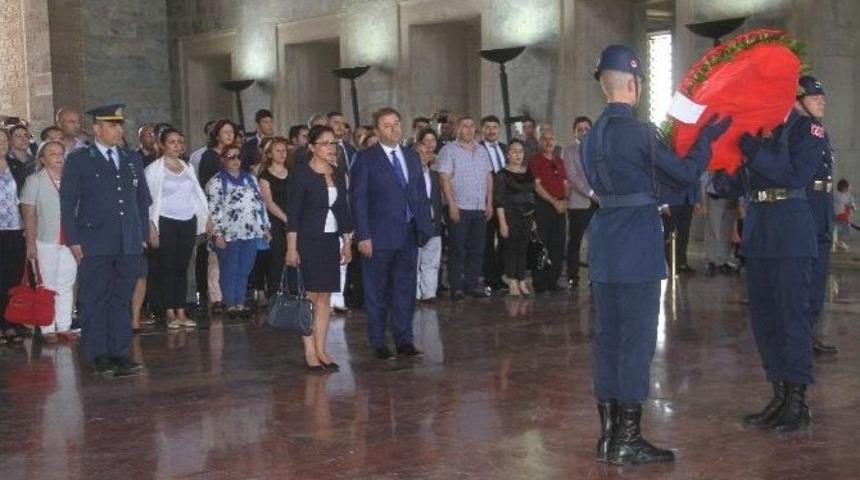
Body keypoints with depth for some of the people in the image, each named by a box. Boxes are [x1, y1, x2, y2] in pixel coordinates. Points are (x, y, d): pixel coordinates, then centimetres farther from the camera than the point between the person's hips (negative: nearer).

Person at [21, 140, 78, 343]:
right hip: (46, 242, -3)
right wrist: (31, 243, -8)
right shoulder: (34, 181, 0)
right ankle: (48, 329, 9)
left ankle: (64, 327, 16)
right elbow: (29, 214, -3)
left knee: (67, 286, 8)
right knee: (47, 286, 3)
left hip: (69, 242, 3)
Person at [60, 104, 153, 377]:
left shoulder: (133, 160, 14)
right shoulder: (78, 160, 2)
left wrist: (143, 234, 9)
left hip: (129, 244, 4)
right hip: (95, 244, -4)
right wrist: (73, 240, -7)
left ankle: (120, 353, 12)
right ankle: (99, 355, 7)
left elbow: (143, 199, 17)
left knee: (122, 300, 6)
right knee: (95, 301, 0)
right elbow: (67, 203, 0)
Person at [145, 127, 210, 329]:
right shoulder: (154, 169, 0)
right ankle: (170, 314, 1)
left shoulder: (188, 168, 14)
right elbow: (148, 199, -4)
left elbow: (198, 194, 18)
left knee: (182, 267, 5)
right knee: (167, 267, -2)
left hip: (188, 222, 4)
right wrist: (151, 228, -11)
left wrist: (207, 218, 10)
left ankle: (181, 312, 8)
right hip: (166, 222, -4)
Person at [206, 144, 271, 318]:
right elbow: (213, 210, -7)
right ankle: (230, 305, 7)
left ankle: (240, 303, 15)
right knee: (229, 272, 0)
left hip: (251, 234, 5)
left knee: (244, 271, 8)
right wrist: (218, 234, -13)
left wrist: (265, 228, 13)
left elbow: (261, 204, 18)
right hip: (229, 236, -5)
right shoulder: (216, 182, -1)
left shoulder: (250, 179, 16)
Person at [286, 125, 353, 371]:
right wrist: (291, 248, -14)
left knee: (325, 298, 6)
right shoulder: (300, 174, -7)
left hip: (331, 242, 6)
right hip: (308, 242, -6)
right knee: (310, 297, -4)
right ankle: (309, 352, 1)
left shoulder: (338, 176, 11)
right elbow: (292, 213, -10)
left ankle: (320, 350, 11)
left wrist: (347, 242, 13)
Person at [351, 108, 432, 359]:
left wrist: (425, 226, 5)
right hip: (379, 236, -4)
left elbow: (421, 195, 14)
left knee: (405, 289, 9)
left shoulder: (412, 157, 12)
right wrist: (363, 236, -13)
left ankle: (404, 340, 17)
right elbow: (358, 199, -7)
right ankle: (378, 342, 15)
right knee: (377, 292, 5)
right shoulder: (365, 159, -4)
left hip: (408, 235, 5)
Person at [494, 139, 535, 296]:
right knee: (511, 248, -4)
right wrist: (502, 223, -15)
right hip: (511, 215, -5)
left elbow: (533, 195, 16)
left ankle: (522, 282, 12)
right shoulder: (503, 174, -4)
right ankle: (512, 284, -1)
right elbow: (499, 200, -8)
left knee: (523, 248, 6)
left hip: (527, 215, 5)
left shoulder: (529, 172, 11)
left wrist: (533, 218, 12)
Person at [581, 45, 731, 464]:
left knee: (607, 336, 11)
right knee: (637, 338, -2)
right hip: (638, 245, -8)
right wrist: (707, 138, 10)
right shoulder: (638, 131, -13)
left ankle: (608, 434, 17)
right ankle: (628, 441, 2)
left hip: (604, 243, 8)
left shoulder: (592, 134, 10)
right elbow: (685, 174, -6)